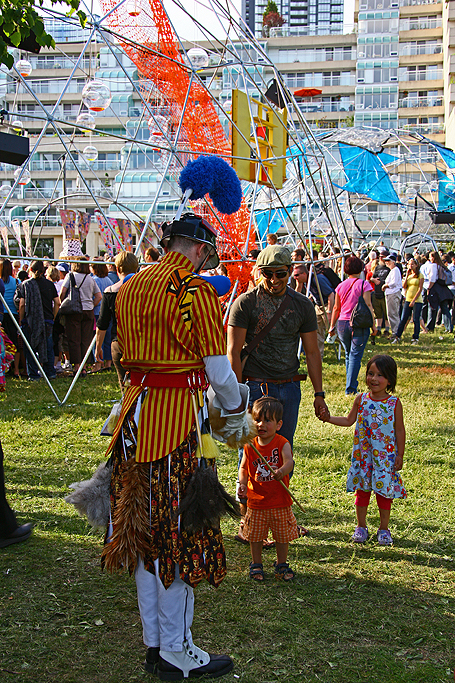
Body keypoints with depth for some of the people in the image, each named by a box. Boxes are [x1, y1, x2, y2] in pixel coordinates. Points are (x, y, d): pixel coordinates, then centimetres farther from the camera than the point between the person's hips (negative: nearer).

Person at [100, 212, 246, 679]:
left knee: (144, 529, 14)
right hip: (179, 413, -7)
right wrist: (236, 416, 4)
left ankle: (153, 643, 25)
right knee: (180, 534, 2)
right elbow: (219, 371, -12)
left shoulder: (131, 286, 11)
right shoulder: (194, 289, -12)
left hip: (136, 412, 8)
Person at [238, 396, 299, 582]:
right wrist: (242, 484, -11)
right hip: (256, 500, 1)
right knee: (255, 535, 11)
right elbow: (244, 468, 6)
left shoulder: (282, 443, -10)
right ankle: (256, 565, 30)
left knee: (282, 534, 11)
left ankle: (281, 565, 30)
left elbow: (289, 461, -26)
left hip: (280, 501, -1)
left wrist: (282, 470, -48)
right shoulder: (250, 445, -3)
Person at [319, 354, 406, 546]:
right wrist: (329, 419, -2)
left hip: (386, 455, -2)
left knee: (384, 490, 4)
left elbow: (400, 431, -2)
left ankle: (384, 528, 20)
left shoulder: (394, 403, -7)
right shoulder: (361, 399, -1)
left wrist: (399, 456, -2)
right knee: (362, 489, 9)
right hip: (363, 454, 2)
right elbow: (349, 421, 11)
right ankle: (361, 526, 24)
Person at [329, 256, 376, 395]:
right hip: (359, 325, -4)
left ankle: (351, 385, 24)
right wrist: (373, 325, -5)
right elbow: (368, 306, -10)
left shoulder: (341, 286, 7)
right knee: (355, 356, -2)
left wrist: (332, 326, 20)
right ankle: (350, 388, -7)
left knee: (348, 355, 18)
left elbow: (336, 308, 12)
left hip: (342, 324, 4)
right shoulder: (364, 284, -5)